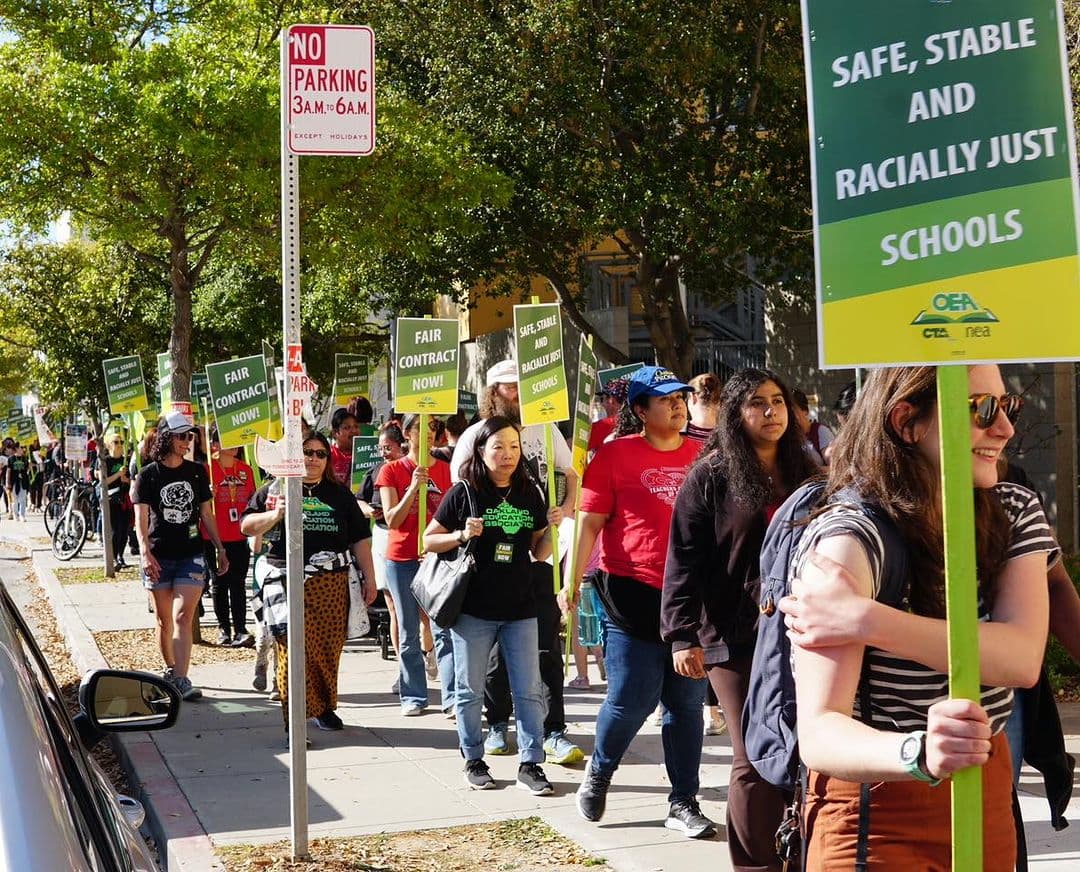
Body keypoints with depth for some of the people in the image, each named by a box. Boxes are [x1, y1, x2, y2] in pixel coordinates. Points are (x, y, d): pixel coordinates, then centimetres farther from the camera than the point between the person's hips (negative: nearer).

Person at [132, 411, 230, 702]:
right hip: (159, 557, -1)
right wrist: (145, 552, -22)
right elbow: (141, 517, -8)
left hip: (191, 554, 1)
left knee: (183, 617, -11)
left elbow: (206, 514, 16)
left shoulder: (197, 472, 8)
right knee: (164, 621, 10)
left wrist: (220, 549, 15)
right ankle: (170, 669, 29)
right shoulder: (148, 475, -1)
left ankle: (181, 680, -18)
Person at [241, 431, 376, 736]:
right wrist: (276, 514, -13)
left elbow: (360, 539, 16)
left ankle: (324, 708, 23)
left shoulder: (340, 495, 16)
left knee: (329, 649, 5)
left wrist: (369, 579, 11)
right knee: (294, 650, -9)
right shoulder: (275, 489, 8)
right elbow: (246, 527, 4)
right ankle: (293, 721, -6)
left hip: (333, 584, 3)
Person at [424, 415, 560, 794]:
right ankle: (473, 760, 22)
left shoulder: (530, 494, 6)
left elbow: (539, 553, 11)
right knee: (470, 690, 8)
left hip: (520, 607, 3)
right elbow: (429, 539, 1)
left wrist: (551, 527, -7)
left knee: (529, 691, 2)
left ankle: (530, 764, 8)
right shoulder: (463, 493, -4)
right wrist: (461, 535, -16)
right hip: (473, 608, -2)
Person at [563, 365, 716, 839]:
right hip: (633, 596, -4)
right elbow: (590, 522, -4)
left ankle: (683, 802, 18)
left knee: (687, 703, 7)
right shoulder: (615, 454, -3)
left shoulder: (701, 455, 8)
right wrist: (572, 580, -11)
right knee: (632, 699, -2)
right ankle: (597, 774, 26)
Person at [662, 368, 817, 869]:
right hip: (736, 639, -4)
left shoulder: (804, 475, 12)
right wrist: (682, 636, -14)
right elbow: (684, 560, -6)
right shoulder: (710, 477, -1)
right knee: (755, 759, -1)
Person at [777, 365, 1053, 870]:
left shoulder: (1016, 515, -3)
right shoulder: (848, 537, -22)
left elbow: (1023, 659, -20)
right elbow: (818, 733, -30)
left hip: (989, 799, 6)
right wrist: (918, 754, -50)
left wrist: (866, 620, -31)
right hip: (879, 814, -6)